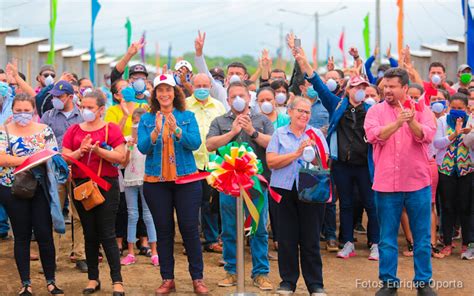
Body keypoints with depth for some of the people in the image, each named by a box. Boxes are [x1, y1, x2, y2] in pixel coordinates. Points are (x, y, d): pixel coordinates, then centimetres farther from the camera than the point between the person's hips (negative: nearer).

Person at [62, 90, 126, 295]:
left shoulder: (111, 129, -1)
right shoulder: (73, 130, 9)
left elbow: (121, 156, -9)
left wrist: (97, 150, -19)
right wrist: (80, 151, -15)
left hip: (106, 185, -3)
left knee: (107, 234, -5)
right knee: (89, 234, 9)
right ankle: (93, 278, 18)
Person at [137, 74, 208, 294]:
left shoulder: (188, 117, 4)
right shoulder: (146, 119, 5)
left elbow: (195, 143, -9)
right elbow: (142, 148, -7)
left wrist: (176, 130, -25)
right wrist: (155, 132, -25)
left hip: (186, 179, -1)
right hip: (155, 181, 1)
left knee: (190, 228, -1)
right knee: (163, 230, 6)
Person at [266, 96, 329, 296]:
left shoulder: (317, 134, 9)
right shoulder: (279, 134, 7)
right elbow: (271, 161, -6)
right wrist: (296, 154, -12)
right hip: (284, 190, 0)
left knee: (310, 239, 1)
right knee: (287, 238, 4)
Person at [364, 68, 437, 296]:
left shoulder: (421, 110, 3)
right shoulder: (376, 111, 4)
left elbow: (427, 135, -13)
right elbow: (374, 135, -13)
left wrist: (411, 122, -31)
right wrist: (398, 123, -26)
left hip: (417, 183, 0)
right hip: (386, 183, 0)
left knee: (422, 236, 6)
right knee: (387, 238, 7)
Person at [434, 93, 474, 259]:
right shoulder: (442, 121, 2)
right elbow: (437, 143, -8)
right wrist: (454, 134, -21)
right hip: (446, 169, 0)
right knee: (448, 207, 4)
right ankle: (447, 243, 13)